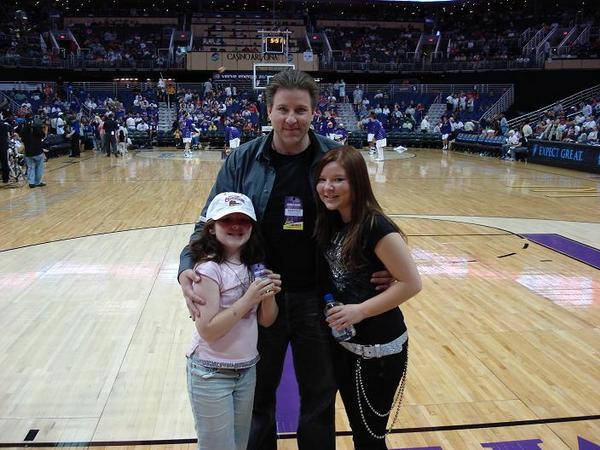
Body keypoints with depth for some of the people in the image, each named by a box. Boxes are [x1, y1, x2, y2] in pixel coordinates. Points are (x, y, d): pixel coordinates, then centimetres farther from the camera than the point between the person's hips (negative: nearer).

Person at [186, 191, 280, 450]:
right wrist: (248, 299, -25)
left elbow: (266, 320, 5)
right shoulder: (209, 269, -18)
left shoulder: (254, 265, 1)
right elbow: (207, 331, -23)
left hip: (247, 370, 6)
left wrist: (269, 296, -14)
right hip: (211, 374, -6)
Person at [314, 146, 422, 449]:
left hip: (380, 350, -7)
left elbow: (411, 283, -22)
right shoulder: (330, 222, 0)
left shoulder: (376, 227, -23)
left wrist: (360, 310, -23)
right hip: (343, 343, 7)